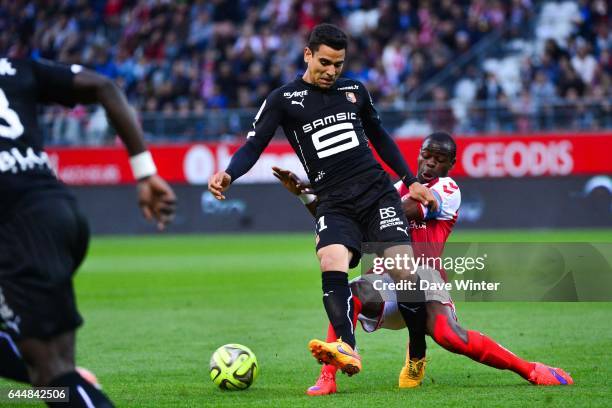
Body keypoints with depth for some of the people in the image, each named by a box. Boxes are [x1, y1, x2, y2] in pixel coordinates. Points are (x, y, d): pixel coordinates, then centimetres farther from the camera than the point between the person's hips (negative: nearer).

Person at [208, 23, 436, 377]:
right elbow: (254, 145, -3)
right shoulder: (284, 99, 4)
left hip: (377, 191, 2)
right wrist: (229, 174, -23)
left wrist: (411, 181, 23)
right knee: (332, 264, -31)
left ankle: (418, 358, 0)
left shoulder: (355, 91, 13)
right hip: (335, 204, -2)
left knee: (404, 271, -15)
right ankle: (347, 351, -47)